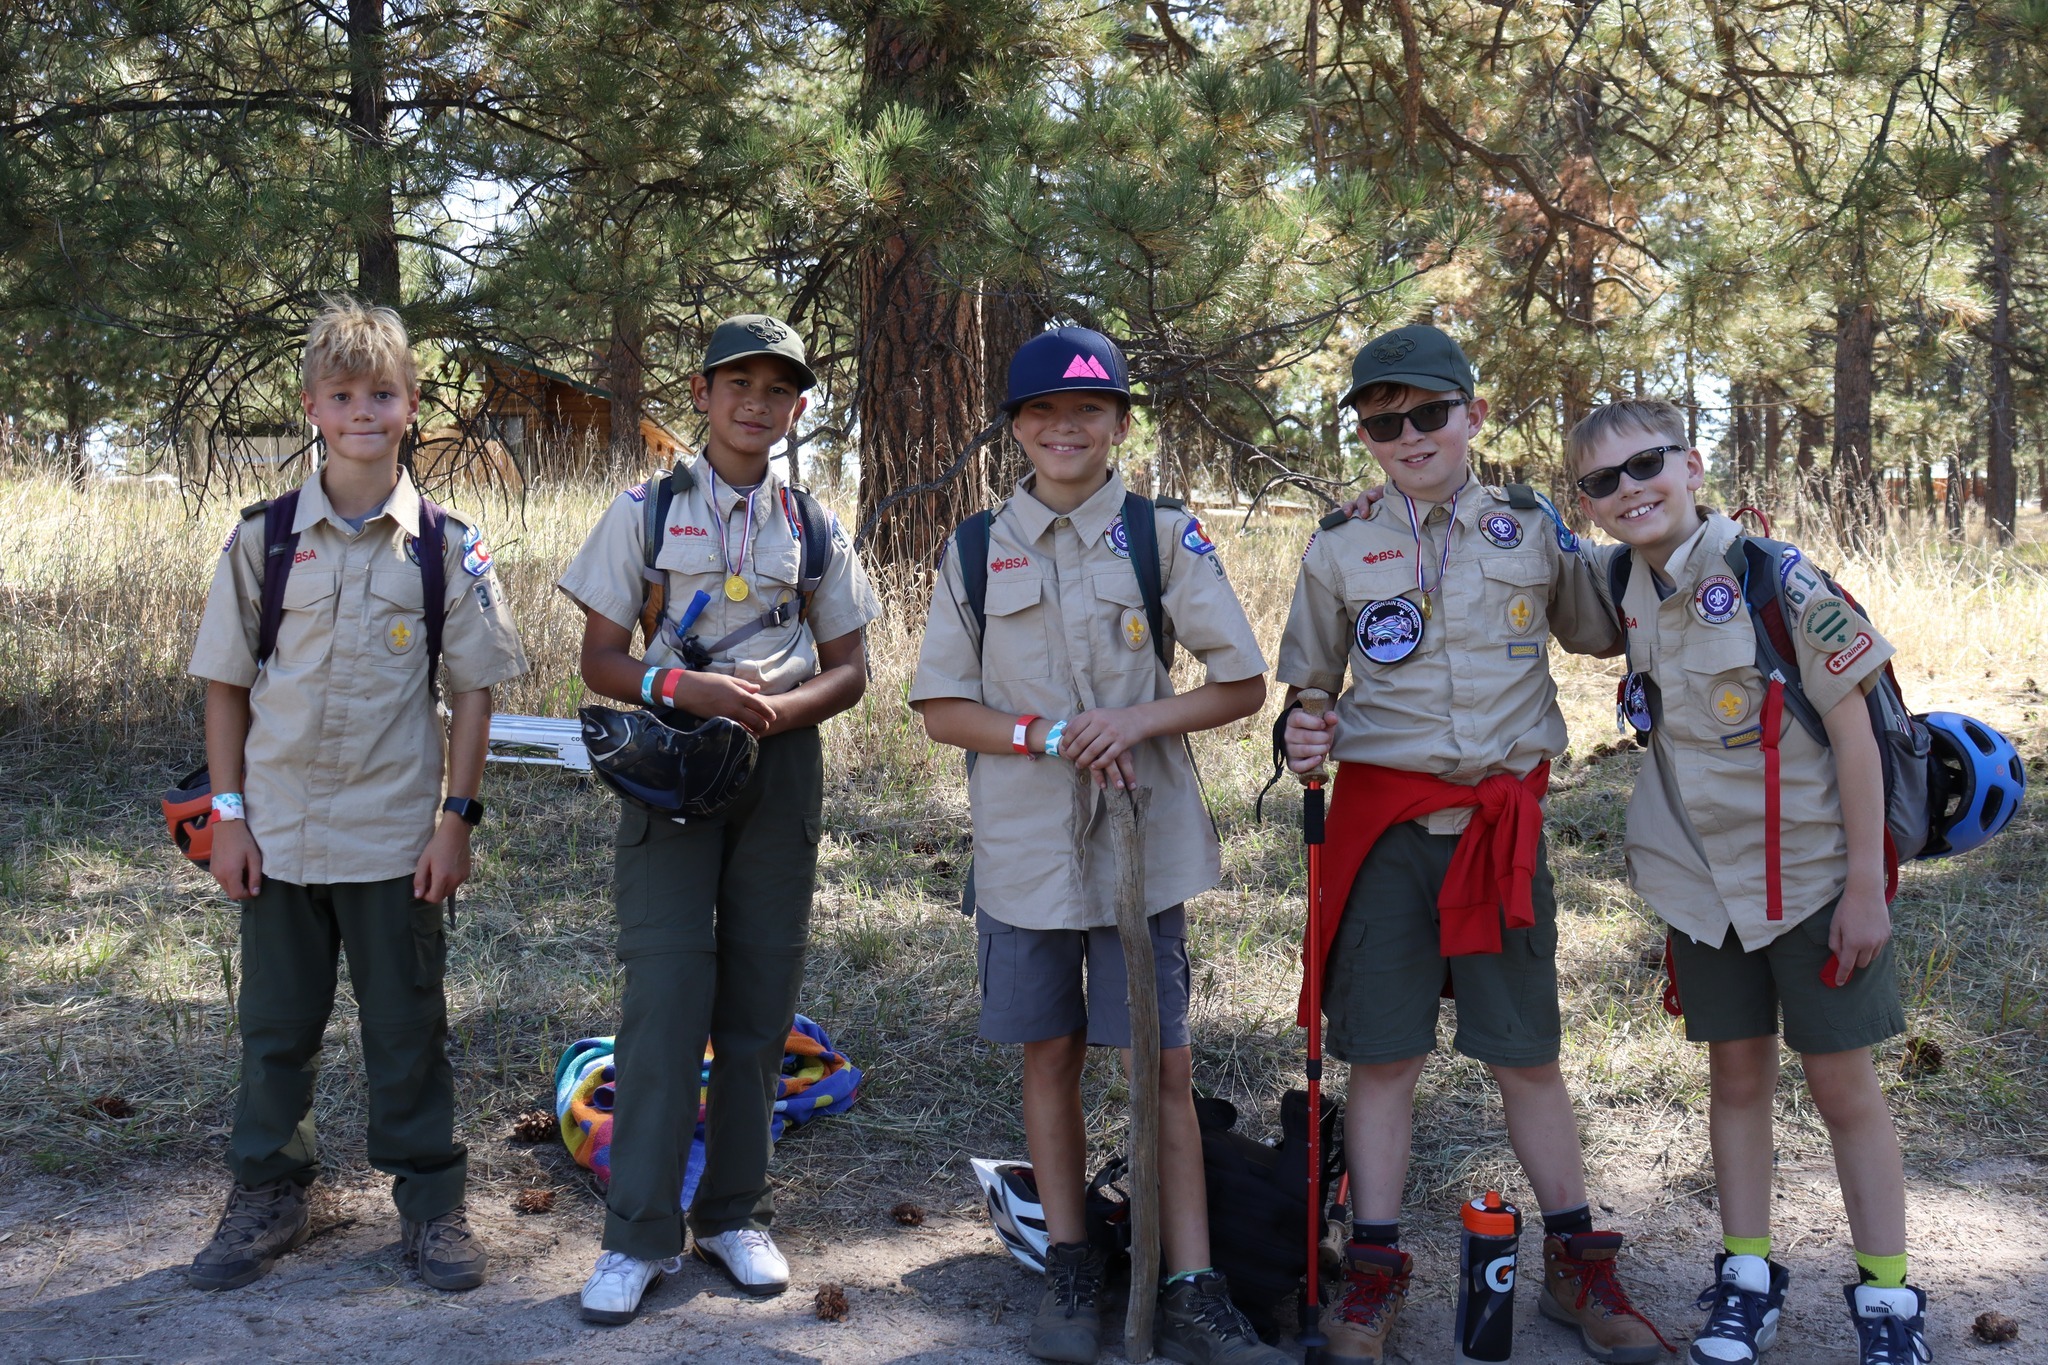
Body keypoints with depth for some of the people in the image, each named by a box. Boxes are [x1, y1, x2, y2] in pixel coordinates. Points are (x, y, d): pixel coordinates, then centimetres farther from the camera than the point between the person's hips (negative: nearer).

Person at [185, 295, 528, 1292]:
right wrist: (228, 816, -1)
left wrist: (458, 817, -4)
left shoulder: (446, 546, -1)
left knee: (408, 1027, 8)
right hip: (279, 829, 1)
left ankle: (431, 1200, 22)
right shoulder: (264, 537, 0)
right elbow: (226, 683, 4)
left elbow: (473, 690, 1)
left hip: (397, 835, -1)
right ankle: (267, 1196, 28)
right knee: (276, 1024, 12)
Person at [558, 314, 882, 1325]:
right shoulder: (645, 510, 4)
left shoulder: (815, 529, 10)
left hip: (781, 766, 3)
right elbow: (600, 659, 1)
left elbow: (849, 669, 11)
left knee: (760, 994, 6)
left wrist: (782, 706, -10)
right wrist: (683, 687, -18)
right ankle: (640, 1232, 1)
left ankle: (735, 1213, 19)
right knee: (666, 988, -9)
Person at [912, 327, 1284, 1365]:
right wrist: (1050, 737, -12)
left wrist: (1137, 719, -16)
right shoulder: (977, 552, 4)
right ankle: (1070, 1272, 23)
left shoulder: (1164, 537, 0)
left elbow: (1241, 686, 1)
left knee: (1162, 1064, 0)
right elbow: (941, 709, 4)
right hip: (1024, 846, 2)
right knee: (1050, 1056, 10)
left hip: (1141, 842, -2)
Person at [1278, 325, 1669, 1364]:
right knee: (1382, 1052, 4)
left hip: (1503, 820, 0)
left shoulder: (1534, 527, 5)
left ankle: (1577, 1268, 22)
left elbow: (1600, 634, 17)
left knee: (1527, 1052, 7)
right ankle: (1374, 1272, 17)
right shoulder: (1339, 548, 4)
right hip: (1384, 820, 0)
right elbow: (1307, 683, 12)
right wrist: (1299, 738, -9)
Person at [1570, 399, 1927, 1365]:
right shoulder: (1628, 594, -1)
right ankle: (1747, 1278, 25)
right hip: (1703, 879, 5)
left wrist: (1866, 885, -13)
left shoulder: (1775, 577, -18)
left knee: (1842, 1081, 3)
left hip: (1810, 873, -4)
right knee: (1736, 1072, 13)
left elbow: (1853, 730, -14)